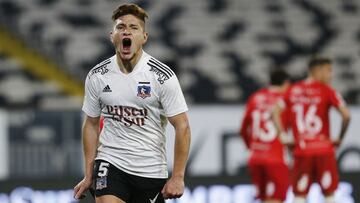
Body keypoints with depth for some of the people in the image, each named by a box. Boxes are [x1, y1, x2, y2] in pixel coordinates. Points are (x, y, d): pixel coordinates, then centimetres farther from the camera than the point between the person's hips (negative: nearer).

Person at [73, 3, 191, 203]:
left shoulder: (163, 76, -9)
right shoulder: (97, 76, 0)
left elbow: (182, 126, -7)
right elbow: (91, 124, 11)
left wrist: (177, 177, -11)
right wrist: (88, 176, 9)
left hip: (151, 171, -1)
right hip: (110, 162, 1)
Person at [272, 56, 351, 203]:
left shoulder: (293, 90, 8)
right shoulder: (327, 91, -5)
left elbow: (275, 112, 2)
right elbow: (346, 115, -14)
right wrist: (340, 139, -1)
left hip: (301, 151, 3)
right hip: (323, 150, -3)